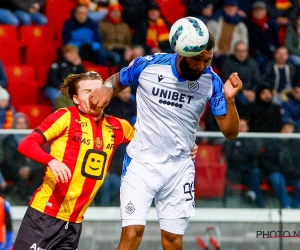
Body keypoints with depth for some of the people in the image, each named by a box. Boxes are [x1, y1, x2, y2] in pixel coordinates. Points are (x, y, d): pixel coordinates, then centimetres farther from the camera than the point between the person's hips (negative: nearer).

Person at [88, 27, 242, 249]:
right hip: (141, 162, -2)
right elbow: (117, 80, 10)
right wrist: (107, 88, -13)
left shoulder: (211, 82, -9)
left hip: (179, 168, 2)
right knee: (132, 231, -15)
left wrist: (230, 99, -26)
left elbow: (230, 132, -8)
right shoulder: (148, 65, -12)